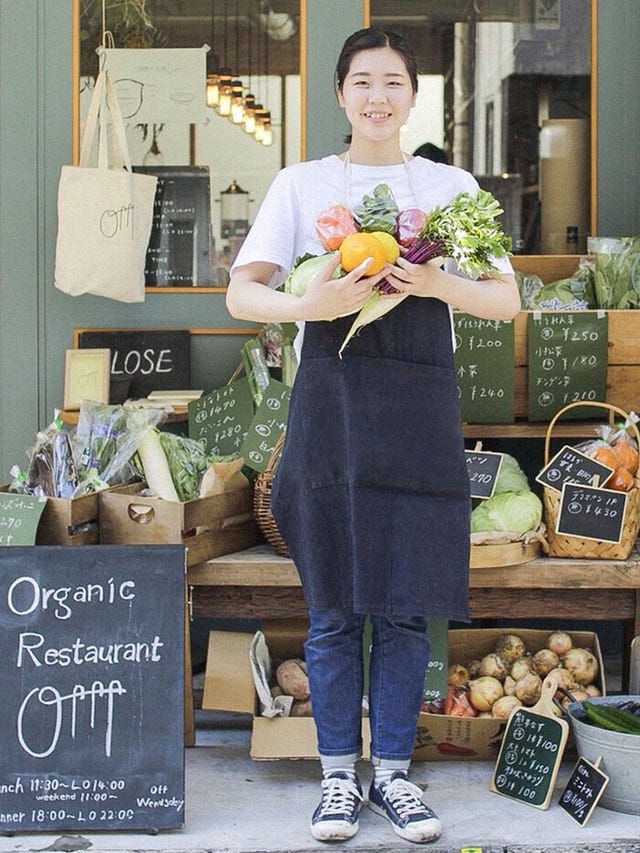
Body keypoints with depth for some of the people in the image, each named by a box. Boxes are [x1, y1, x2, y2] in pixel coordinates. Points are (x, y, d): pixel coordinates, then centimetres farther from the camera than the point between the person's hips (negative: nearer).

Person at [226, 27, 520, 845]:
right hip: (331, 401, -1)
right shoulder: (301, 184, 9)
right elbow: (241, 293, 1)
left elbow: (507, 300, 6)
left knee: (405, 608, 3)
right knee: (334, 608, 2)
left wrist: (439, 283, -15)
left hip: (418, 409, 1)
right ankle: (338, 776, 15)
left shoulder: (451, 185, 12)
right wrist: (309, 305, -19)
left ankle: (393, 772, 16)